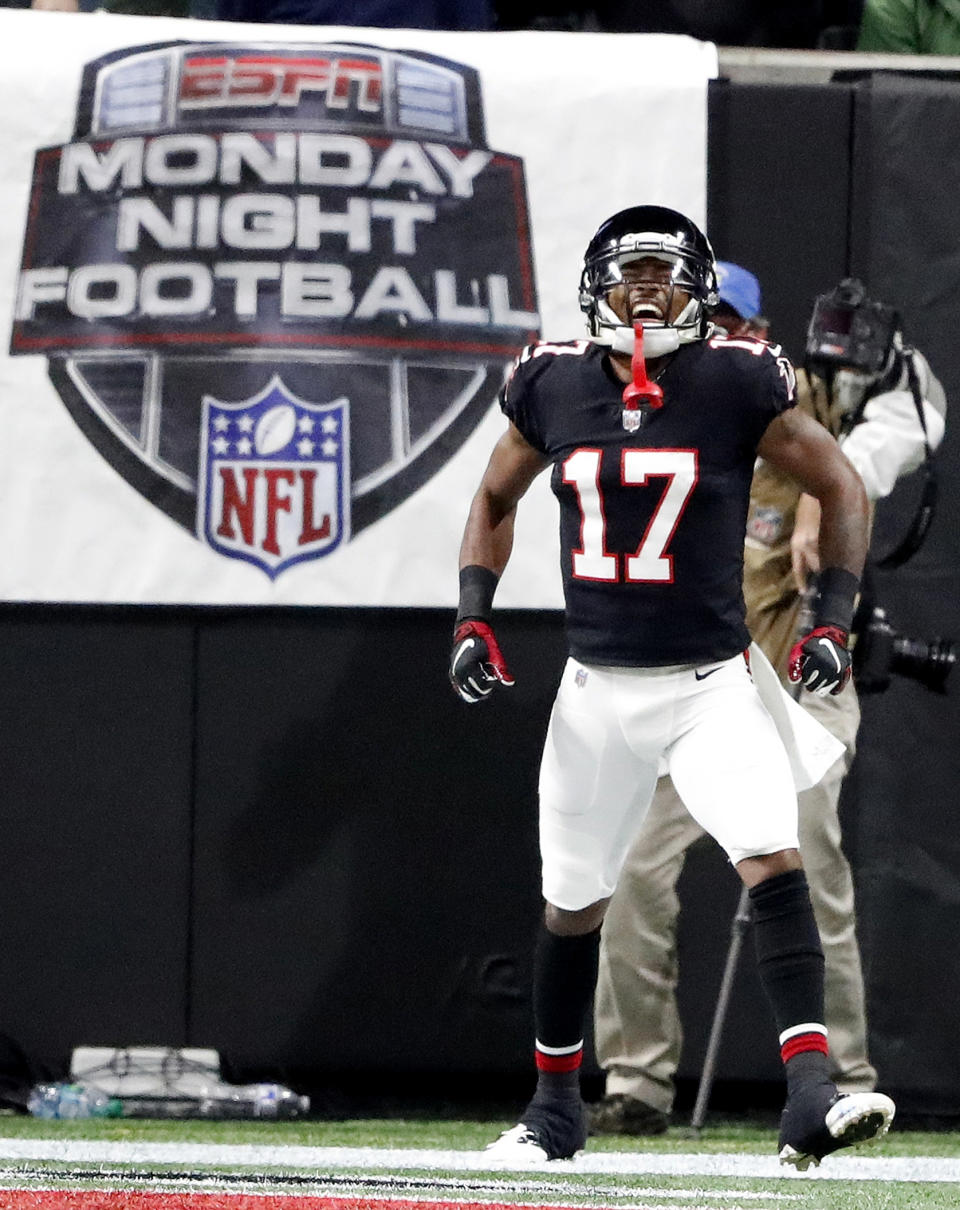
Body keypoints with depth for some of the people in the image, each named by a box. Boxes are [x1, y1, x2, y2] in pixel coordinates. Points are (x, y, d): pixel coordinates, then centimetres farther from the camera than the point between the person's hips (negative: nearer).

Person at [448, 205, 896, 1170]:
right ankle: (554, 1106, 30)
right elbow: (494, 500, 16)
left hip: (712, 683, -3)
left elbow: (841, 490, 1)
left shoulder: (738, 380, -9)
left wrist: (832, 621, -7)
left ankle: (811, 1095, -27)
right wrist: (473, 619, 6)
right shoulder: (553, 383, -1)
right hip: (596, 690, 3)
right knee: (572, 903, 11)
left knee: (775, 863, -22)